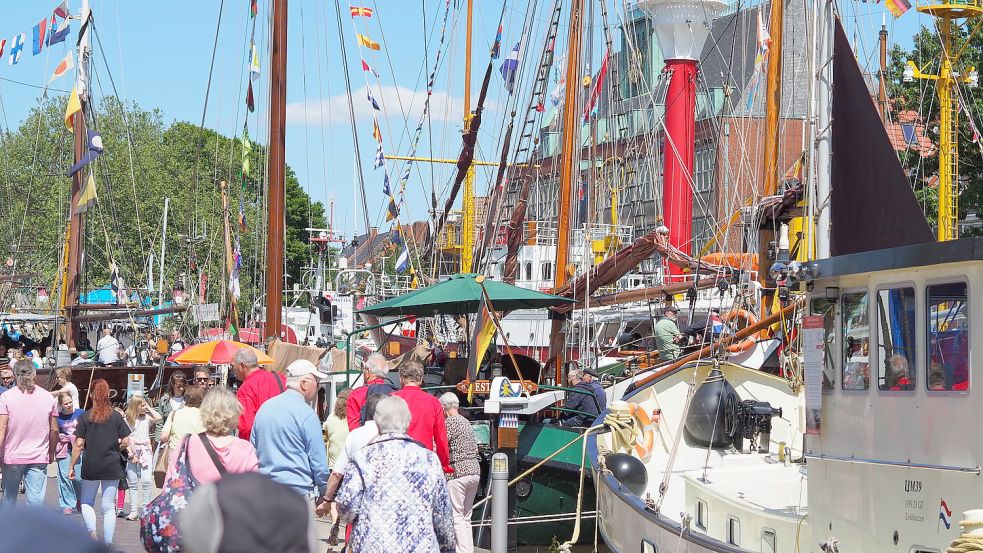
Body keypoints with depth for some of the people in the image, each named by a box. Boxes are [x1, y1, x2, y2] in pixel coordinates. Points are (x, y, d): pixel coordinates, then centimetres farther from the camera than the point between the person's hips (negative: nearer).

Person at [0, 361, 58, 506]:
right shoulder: (48, 397, 2)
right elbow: (54, 430, 5)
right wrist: (51, 453, 18)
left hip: (12, 456, -1)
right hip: (39, 458, 1)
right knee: (36, 499, -1)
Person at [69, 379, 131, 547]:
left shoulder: (85, 417, -5)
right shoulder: (116, 416, -2)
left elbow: (79, 444, -7)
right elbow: (126, 442, -3)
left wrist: (72, 466, 0)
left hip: (90, 466, -1)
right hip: (112, 467, 1)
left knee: (86, 503, 15)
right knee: (109, 506, 8)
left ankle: (92, 531, -9)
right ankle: (108, 543, 5)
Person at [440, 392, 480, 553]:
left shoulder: (450, 423, -9)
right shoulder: (466, 422, 16)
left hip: (457, 473, -8)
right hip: (474, 471, 8)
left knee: (456, 516, -7)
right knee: (466, 517, 13)